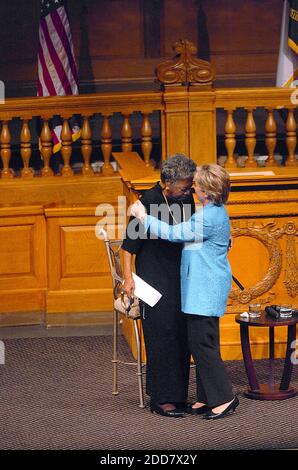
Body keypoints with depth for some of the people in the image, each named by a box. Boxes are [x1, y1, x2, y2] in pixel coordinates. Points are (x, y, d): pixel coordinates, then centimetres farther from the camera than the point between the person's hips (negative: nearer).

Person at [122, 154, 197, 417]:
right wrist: (128, 277, -13)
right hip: (155, 279, -6)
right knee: (161, 335, -8)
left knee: (181, 335, 6)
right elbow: (130, 243, -10)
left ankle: (178, 394, 14)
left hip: (180, 277, 6)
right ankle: (161, 399, -4)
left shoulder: (186, 199, 3)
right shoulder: (148, 201, -15)